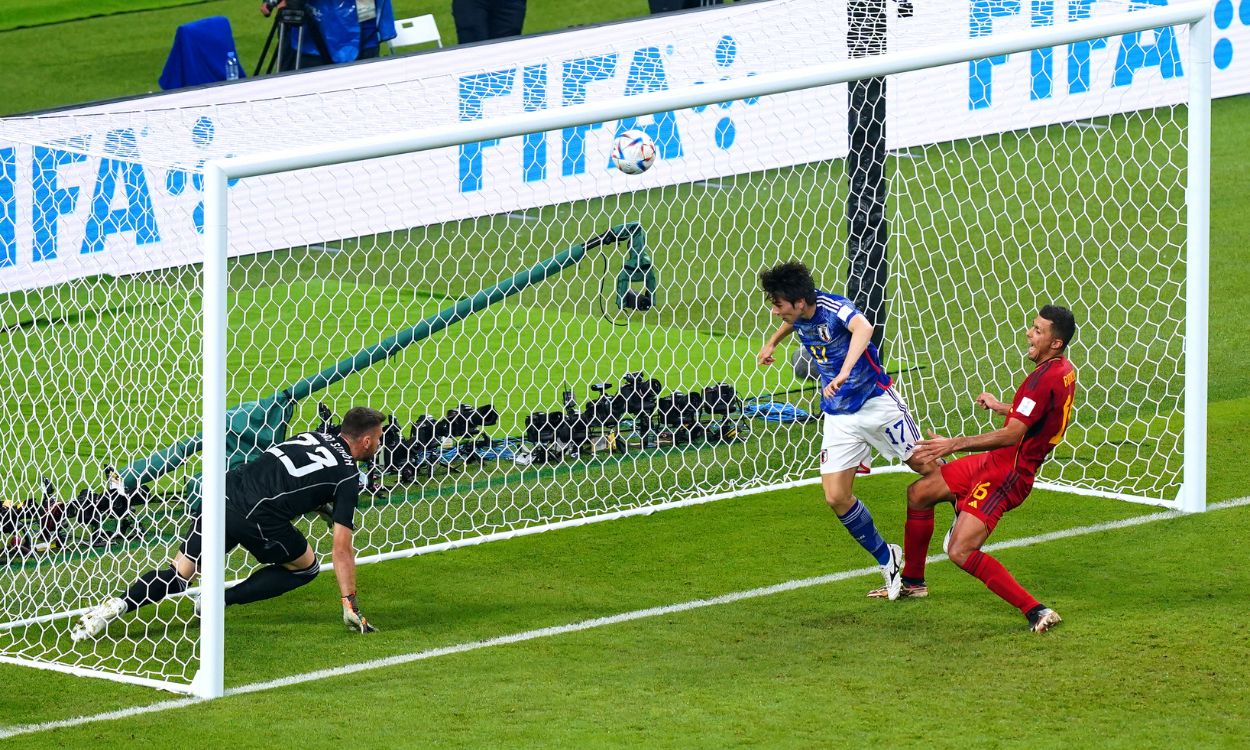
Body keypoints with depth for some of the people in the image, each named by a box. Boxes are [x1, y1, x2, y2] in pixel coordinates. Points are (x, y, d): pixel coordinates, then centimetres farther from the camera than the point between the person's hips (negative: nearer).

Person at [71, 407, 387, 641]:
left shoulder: (314, 437, 23)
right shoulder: (348, 477, 5)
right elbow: (342, 550, 2)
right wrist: (351, 606, 5)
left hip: (227, 489, 6)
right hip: (255, 518, -6)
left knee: (179, 574, 12)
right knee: (306, 566, 18)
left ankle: (117, 606, -12)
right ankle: (222, 600, 6)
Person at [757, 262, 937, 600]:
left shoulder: (833, 307, -26)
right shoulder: (798, 315, -3)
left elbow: (863, 328, -49)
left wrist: (844, 372, -61)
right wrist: (772, 343, 41)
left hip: (876, 402, -6)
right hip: (839, 416, 6)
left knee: (927, 468, 3)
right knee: (836, 497, -5)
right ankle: (887, 560, 10)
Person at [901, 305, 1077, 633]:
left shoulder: (1046, 378, -25)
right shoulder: (1065, 371, 6)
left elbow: (1012, 435, -30)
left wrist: (955, 444, -28)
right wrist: (999, 406, 33)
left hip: (1007, 476, -11)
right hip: (996, 462, 11)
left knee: (960, 551, -21)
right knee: (919, 493, 20)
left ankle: (1036, 611, -22)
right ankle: (913, 582, 34)